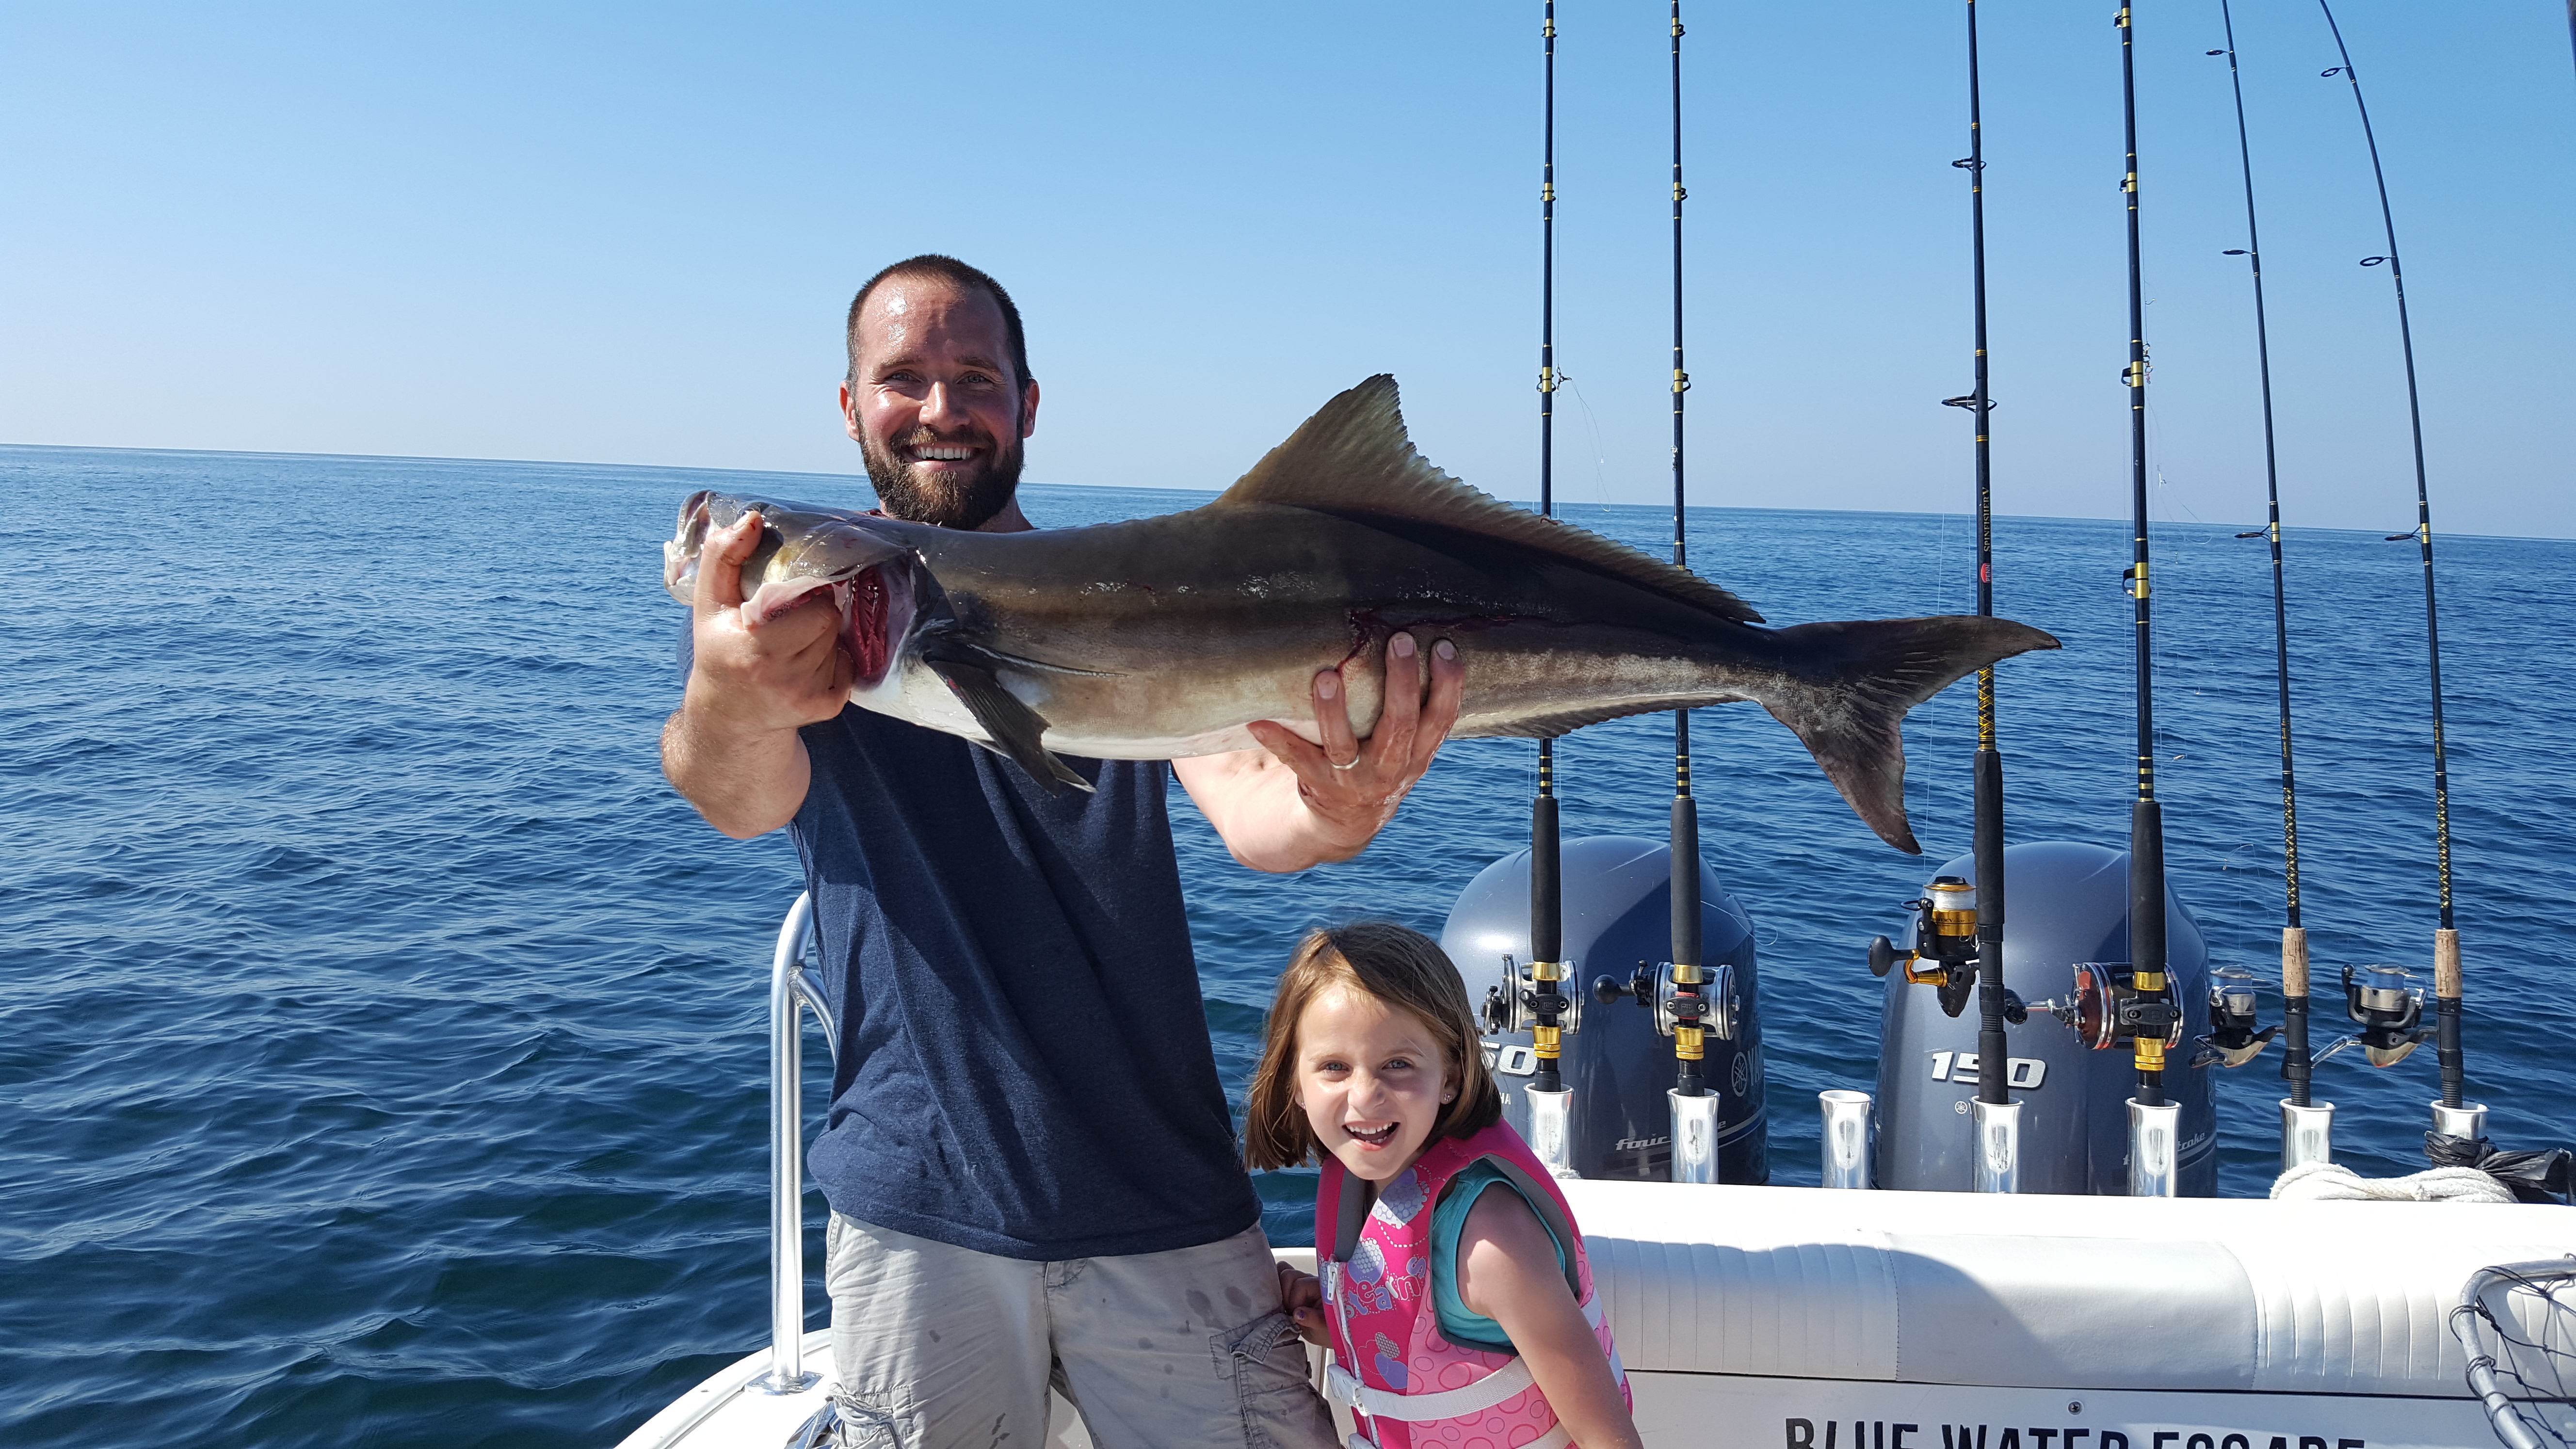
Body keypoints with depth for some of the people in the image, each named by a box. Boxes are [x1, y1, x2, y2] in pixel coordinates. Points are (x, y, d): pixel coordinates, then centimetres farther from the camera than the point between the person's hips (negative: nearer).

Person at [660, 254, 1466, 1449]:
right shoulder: (784, 593, -1)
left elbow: (1249, 808, -13)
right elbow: (743, 799, -22)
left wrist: (1340, 810, -38)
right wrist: (724, 715, -46)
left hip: (1163, 1194, 1)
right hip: (916, 1204, -1)